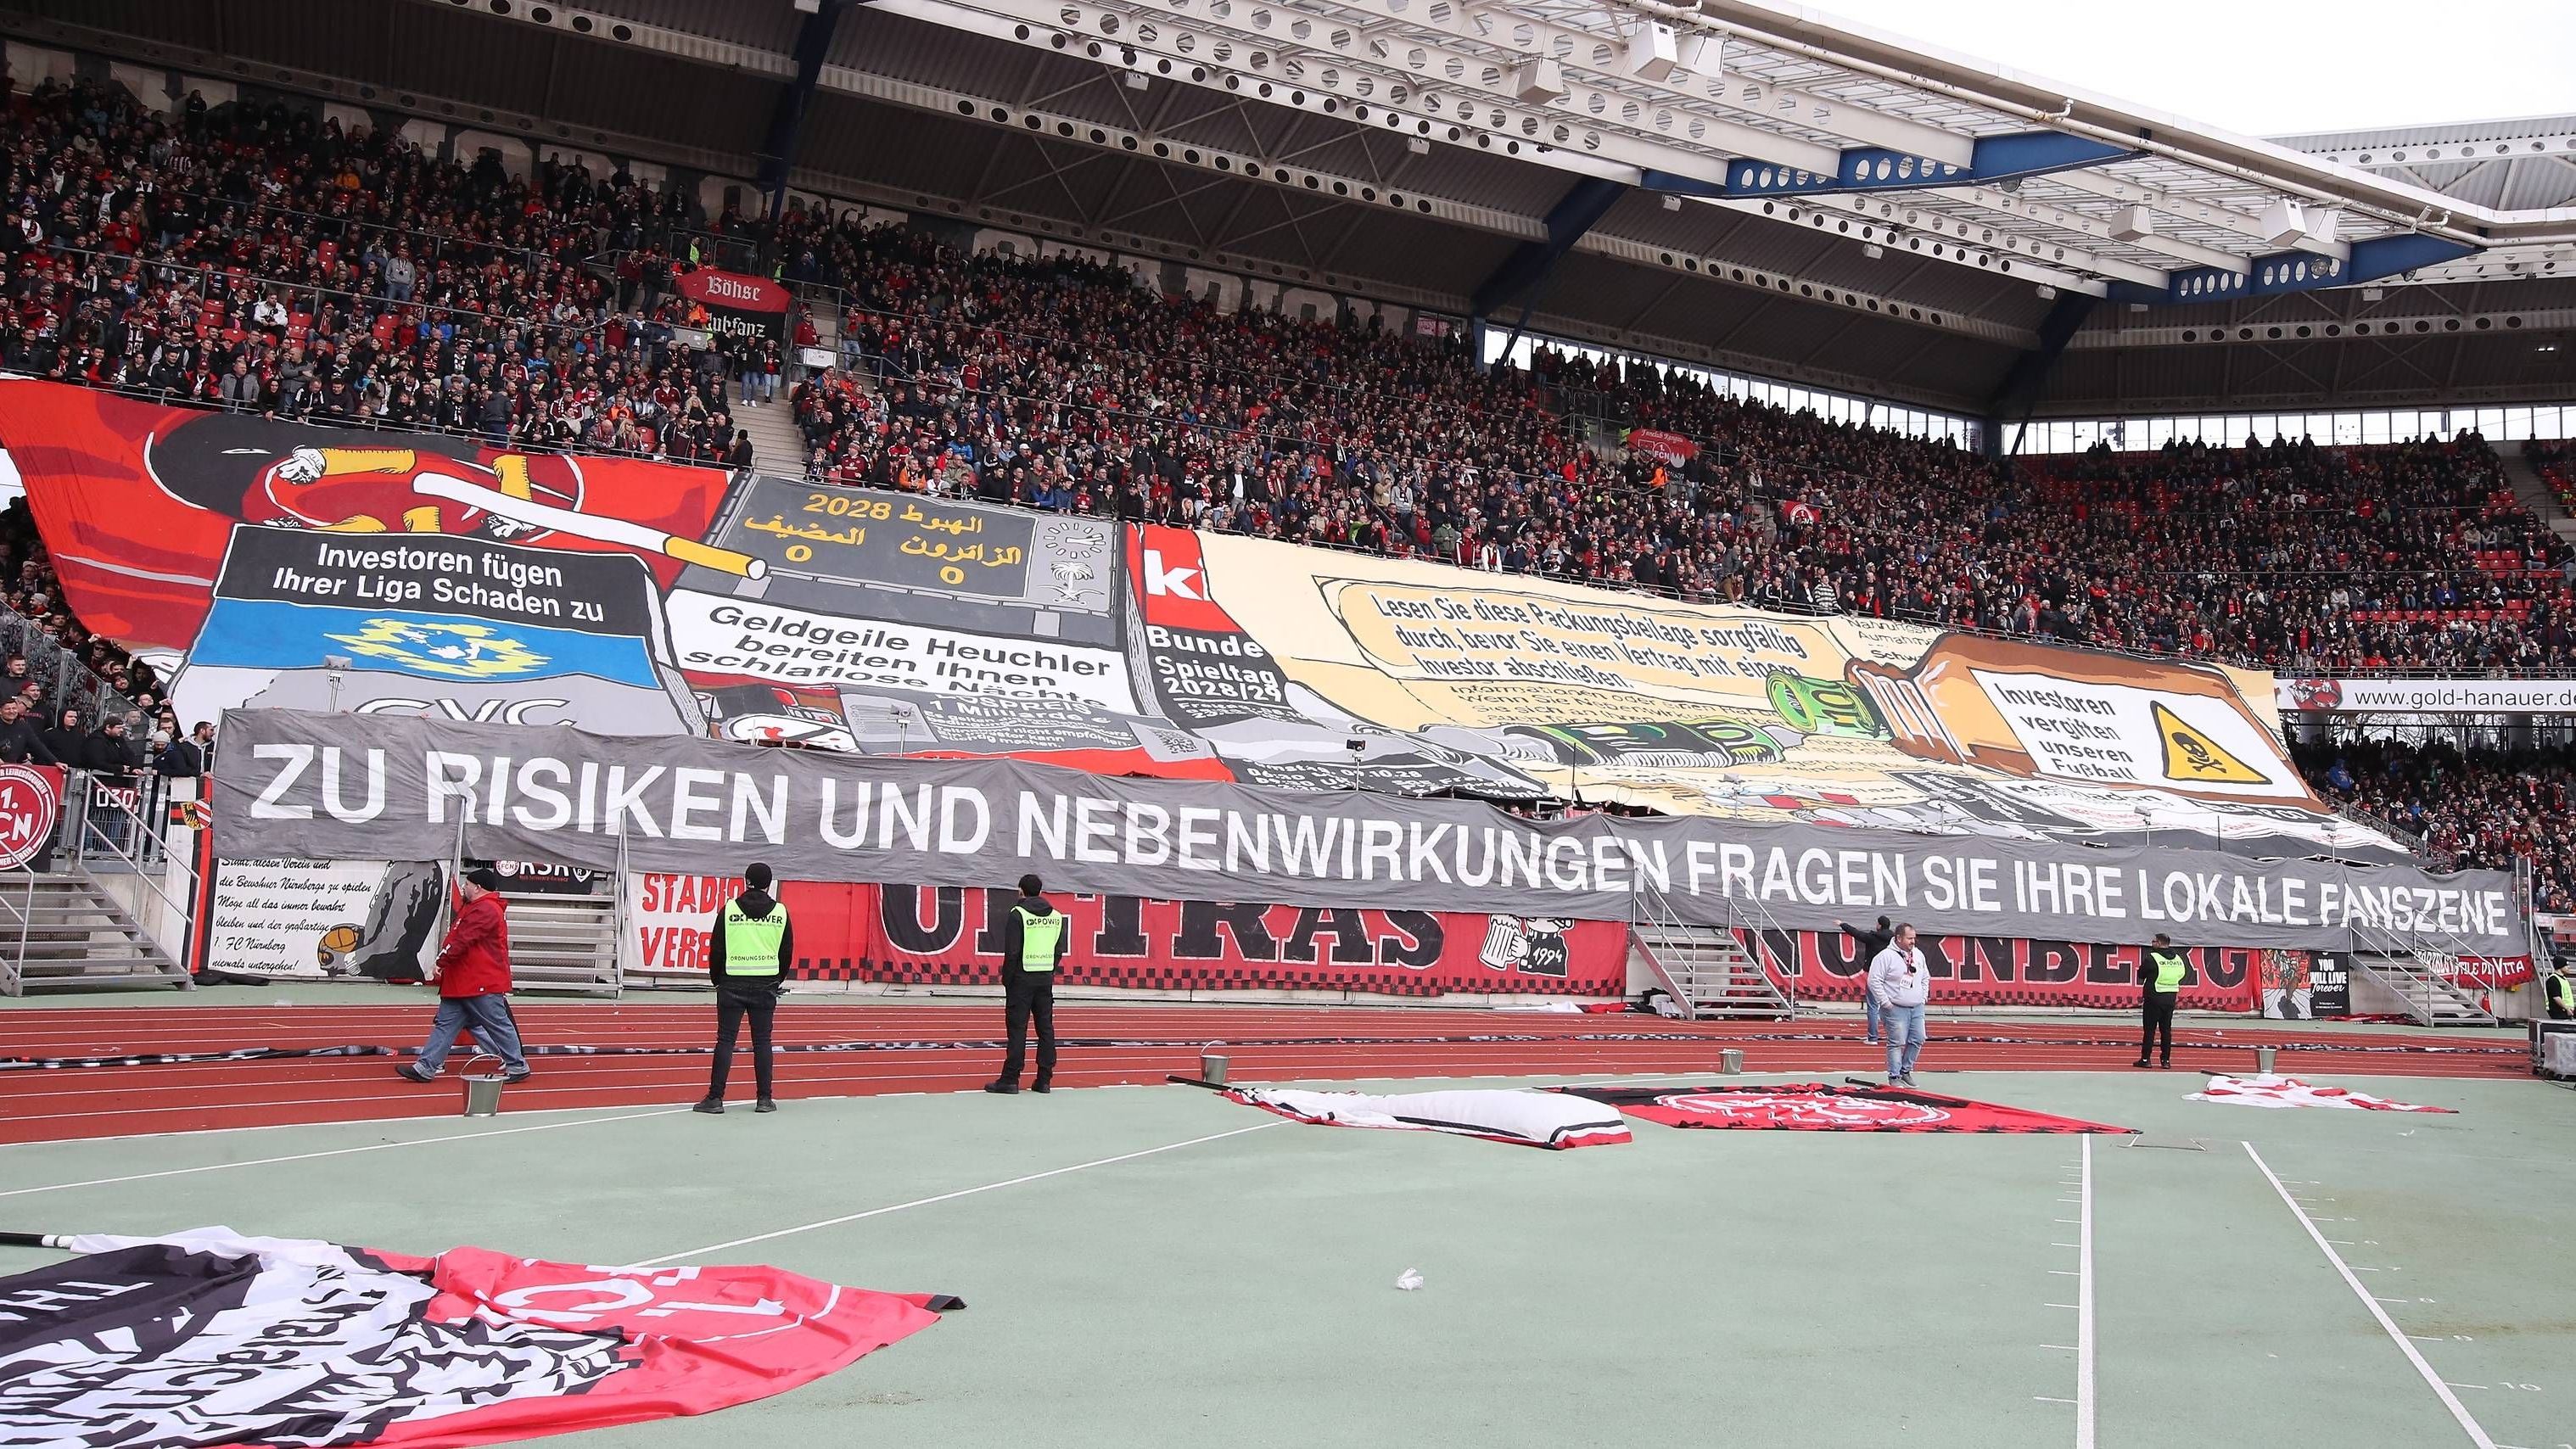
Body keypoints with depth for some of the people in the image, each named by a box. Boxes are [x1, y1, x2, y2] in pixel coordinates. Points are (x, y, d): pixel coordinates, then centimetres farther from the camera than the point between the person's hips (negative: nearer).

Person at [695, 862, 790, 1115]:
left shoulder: (729, 909, -2)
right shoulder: (780, 912, 2)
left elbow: (716, 949, 1)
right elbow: (787, 952, 7)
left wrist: (717, 979, 14)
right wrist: (778, 980, 20)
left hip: (733, 984, -1)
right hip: (766, 985, 1)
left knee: (725, 1040, 1)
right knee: (762, 1042, 6)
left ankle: (715, 1098, -1)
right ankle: (764, 1099, 6)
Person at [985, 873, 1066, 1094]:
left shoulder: (1018, 913, -7)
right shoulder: (1056, 915, 9)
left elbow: (1012, 952, -11)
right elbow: (1060, 949, 10)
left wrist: (1006, 979, -2)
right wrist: (1049, 970, 15)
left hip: (1022, 978, -5)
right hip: (1047, 978, 5)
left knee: (1017, 1028, -3)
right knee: (1046, 1028, 7)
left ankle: (1010, 1079, -3)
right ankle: (1045, 1080, 9)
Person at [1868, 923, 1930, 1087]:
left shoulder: (1918, 955, 10)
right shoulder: (1886, 956, -12)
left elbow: (1926, 977, 24)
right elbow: (1874, 980, -14)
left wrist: (1924, 997, 14)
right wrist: (1885, 1002, -14)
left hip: (1917, 1008, 7)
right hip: (1896, 1008, -7)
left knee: (1917, 1040, 6)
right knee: (1897, 1043, -6)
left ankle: (1906, 1071, 22)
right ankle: (1894, 1077, 2)